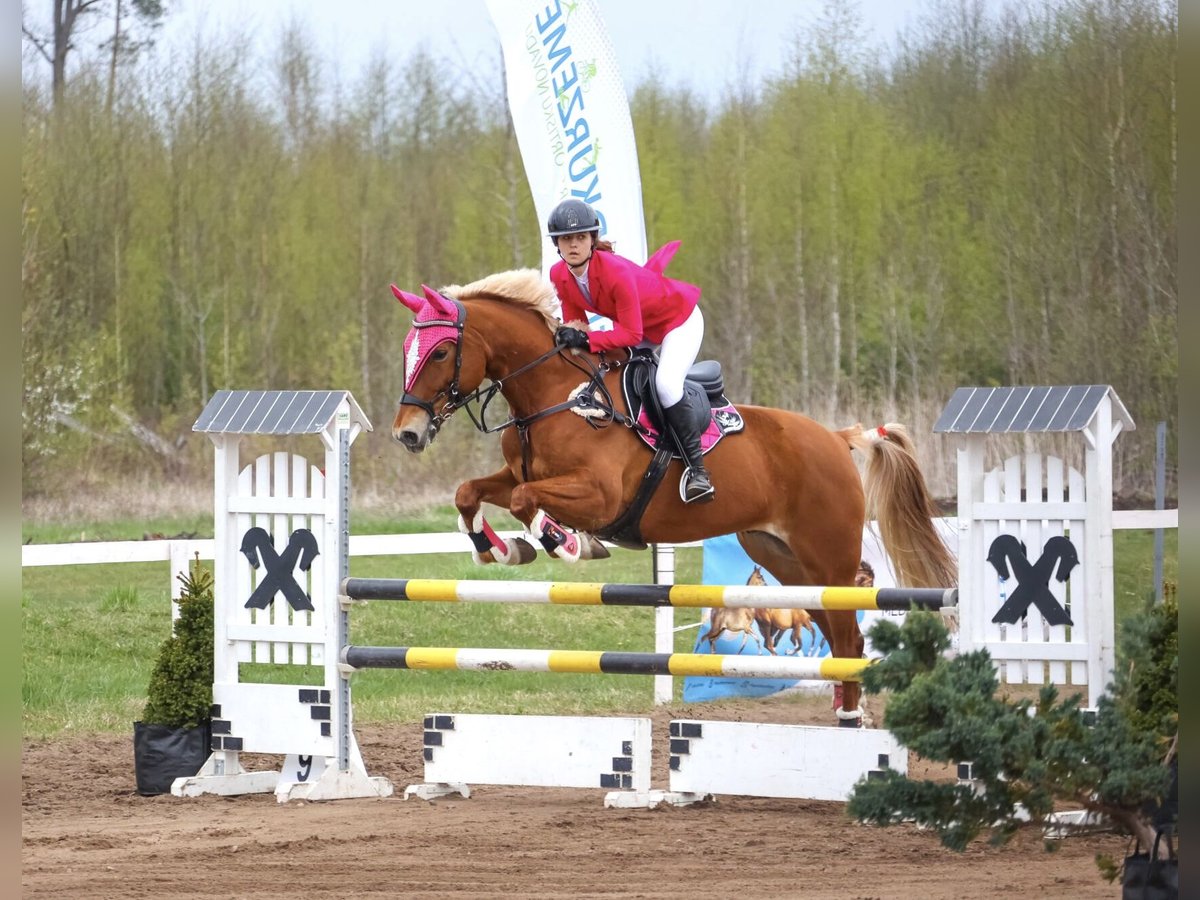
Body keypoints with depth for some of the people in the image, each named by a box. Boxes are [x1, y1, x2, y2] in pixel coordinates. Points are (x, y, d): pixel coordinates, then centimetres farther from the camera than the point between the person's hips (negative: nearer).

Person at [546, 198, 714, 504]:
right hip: (639, 327, 8)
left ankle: (696, 467, -19)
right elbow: (575, 321, -6)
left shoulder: (615, 272, -37)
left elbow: (631, 334, -35)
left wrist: (586, 340, -44)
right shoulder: (559, 275, -15)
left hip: (679, 319, -8)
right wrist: (568, 337, -29)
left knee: (665, 383, -27)